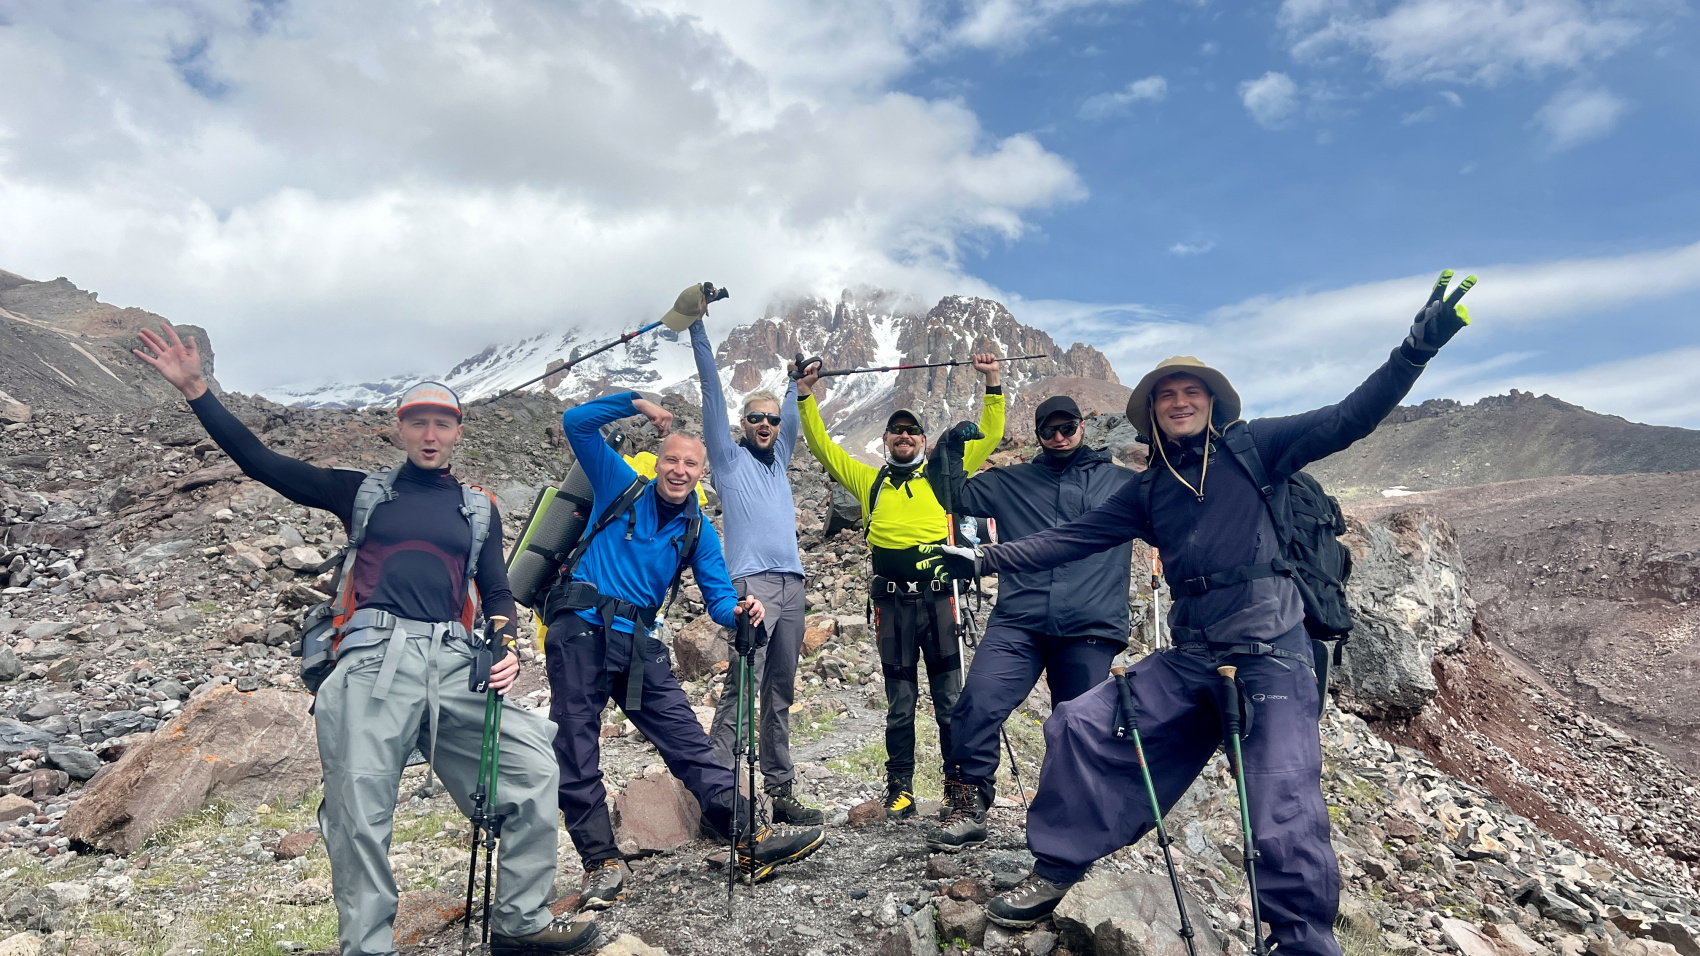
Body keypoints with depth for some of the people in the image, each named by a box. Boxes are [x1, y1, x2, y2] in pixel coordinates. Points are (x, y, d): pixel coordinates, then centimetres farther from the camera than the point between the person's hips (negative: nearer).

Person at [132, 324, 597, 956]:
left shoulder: (479, 508, 19)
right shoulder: (363, 492, 15)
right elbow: (260, 462, 11)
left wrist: (506, 649, -4)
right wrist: (195, 391, 4)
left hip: (454, 664, 2)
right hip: (375, 660, -1)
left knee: (533, 770, -7)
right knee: (360, 811, -7)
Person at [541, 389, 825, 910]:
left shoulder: (699, 532, 9)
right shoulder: (621, 485, 4)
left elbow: (719, 597, 3)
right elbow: (576, 423, 0)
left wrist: (739, 610, -19)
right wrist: (637, 402, -4)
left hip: (638, 643, 3)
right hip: (581, 630, -2)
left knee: (688, 740, 1)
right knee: (577, 754, 1)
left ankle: (752, 841, 2)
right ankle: (602, 861, 15)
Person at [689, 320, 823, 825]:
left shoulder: (779, 458, 23)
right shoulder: (729, 457, 10)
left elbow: (795, 404, 31)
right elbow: (712, 391, 6)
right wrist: (697, 326, 4)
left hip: (791, 584, 6)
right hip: (751, 582, -6)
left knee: (780, 694, 8)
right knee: (741, 687, -14)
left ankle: (780, 792, 13)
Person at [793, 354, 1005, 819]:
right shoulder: (870, 481, 16)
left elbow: (988, 436, 13)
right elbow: (822, 446, 16)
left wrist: (993, 384, 6)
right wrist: (805, 396, 10)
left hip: (939, 597, -1)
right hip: (893, 602, 1)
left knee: (950, 700, 3)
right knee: (899, 705, 9)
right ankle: (900, 790, 17)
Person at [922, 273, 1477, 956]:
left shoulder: (1252, 448, 4)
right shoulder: (1149, 490, 15)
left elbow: (1347, 420, -4)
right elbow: (1074, 537, 14)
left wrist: (1416, 349, -18)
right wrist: (984, 560, 9)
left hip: (1272, 651, -4)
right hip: (1190, 657, 5)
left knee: (1284, 821, -12)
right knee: (1078, 725, -4)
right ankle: (1055, 871, 11)